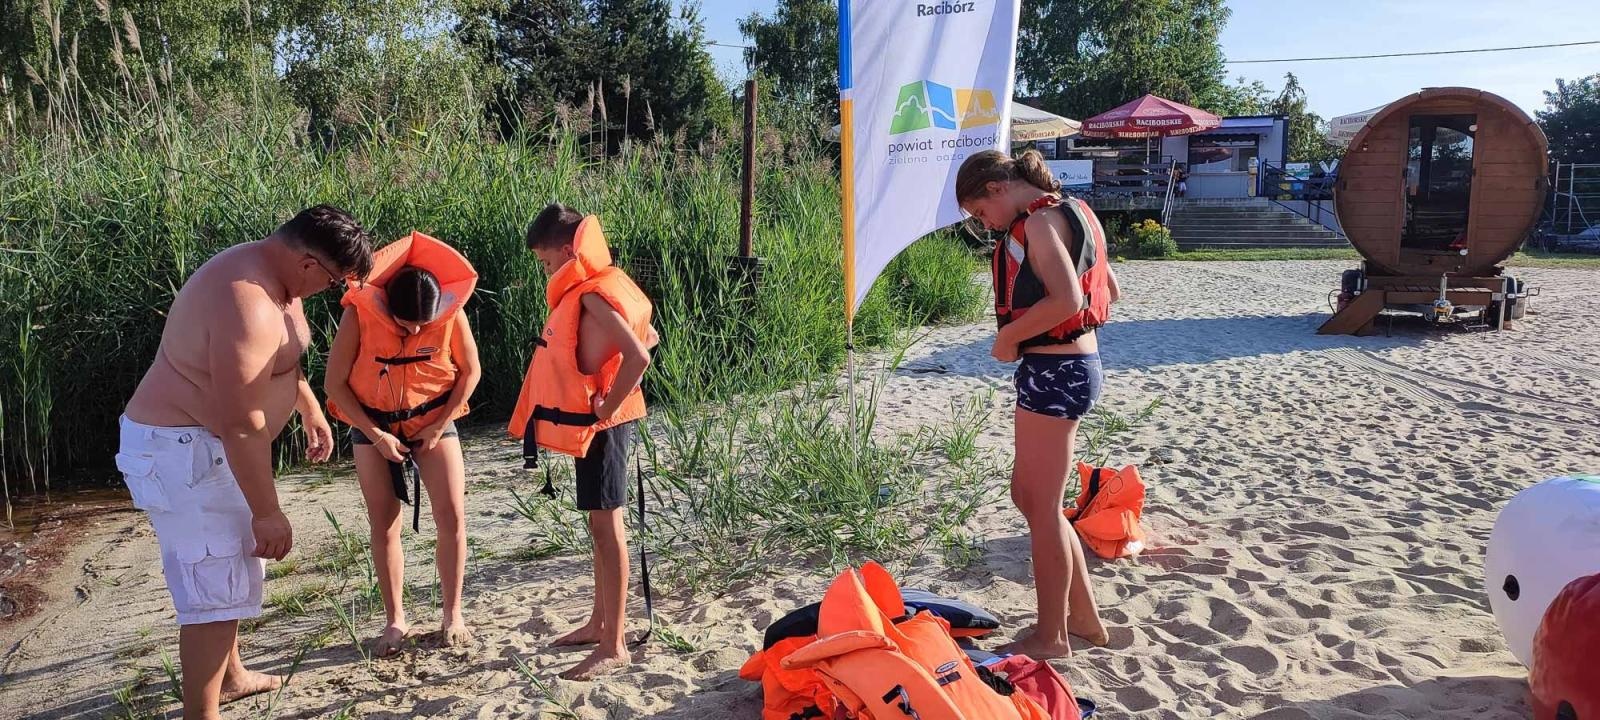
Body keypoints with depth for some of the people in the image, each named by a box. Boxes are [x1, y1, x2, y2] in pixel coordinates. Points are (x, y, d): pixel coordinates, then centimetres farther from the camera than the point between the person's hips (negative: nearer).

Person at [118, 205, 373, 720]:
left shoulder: (270, 272, 3)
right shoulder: (248, 304, -30)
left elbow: (280, 357, 24)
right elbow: (241, 424, -30)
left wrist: (311, 410, 28)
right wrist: (268, 512, -24)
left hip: (212, 444, 11)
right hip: (184, 453, -11)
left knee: (232, 567, 23)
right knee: (216, 591, -7)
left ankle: (229, 676, 40)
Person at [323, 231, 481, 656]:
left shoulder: (451, 312, -20)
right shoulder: (359, 312, -22)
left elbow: (470, 370, -6)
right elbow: (336, 383, -13)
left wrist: (439, 426, -10)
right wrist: (377, 436, -16)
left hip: (432, 419, 0)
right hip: (373, 424, 0)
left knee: (452, 518, -6)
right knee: (384, 525, 2)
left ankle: (453, 616, 8)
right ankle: (395, 620, 15)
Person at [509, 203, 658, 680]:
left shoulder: (593, 294, -18)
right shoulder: (593, 287, 11)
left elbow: (639, 357, -30)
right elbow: (648, 337, 21)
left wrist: (607, 407, -20)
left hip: (599, 424, -10)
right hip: (590, 423, 10)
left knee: (605, 526, -6)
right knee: (600, 524, 17)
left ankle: (613, 648, 1)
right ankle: (600, 623, 30)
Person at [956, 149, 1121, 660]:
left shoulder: (1038, 221, -15)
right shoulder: (1068, 213, 15)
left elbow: (1065, 299, -28)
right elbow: (1108, 291, 21)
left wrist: (1007, 337, -16)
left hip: (1053, 370, -10)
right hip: (1075, 363, 10)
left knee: (1041, 507, 1)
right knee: (1028, 495, 18)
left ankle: (1051, 637, 15)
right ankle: (1084, 617, 27)